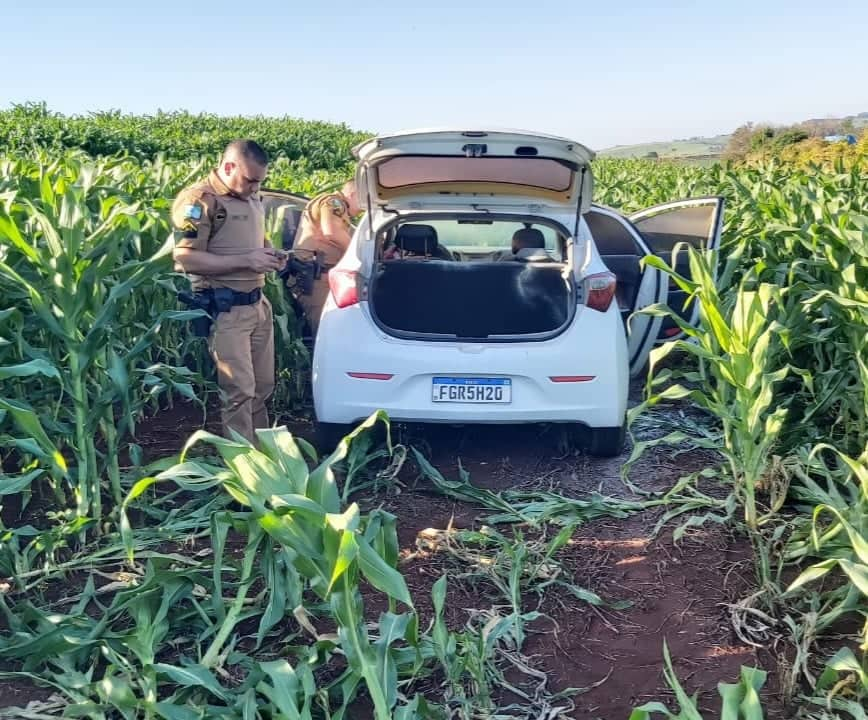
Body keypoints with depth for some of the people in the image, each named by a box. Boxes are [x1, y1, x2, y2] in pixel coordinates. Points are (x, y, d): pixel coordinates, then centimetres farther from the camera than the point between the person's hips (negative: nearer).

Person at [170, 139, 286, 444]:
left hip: (259, 304, 8)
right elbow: (185, 258, -20)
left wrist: (269, 256, 7)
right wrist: (246, 260, -21)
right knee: (239, 390, -6)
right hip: (225, 309, -8)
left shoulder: (252, 199, 13)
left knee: (263, 385, 14)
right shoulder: (199, 200, -13)